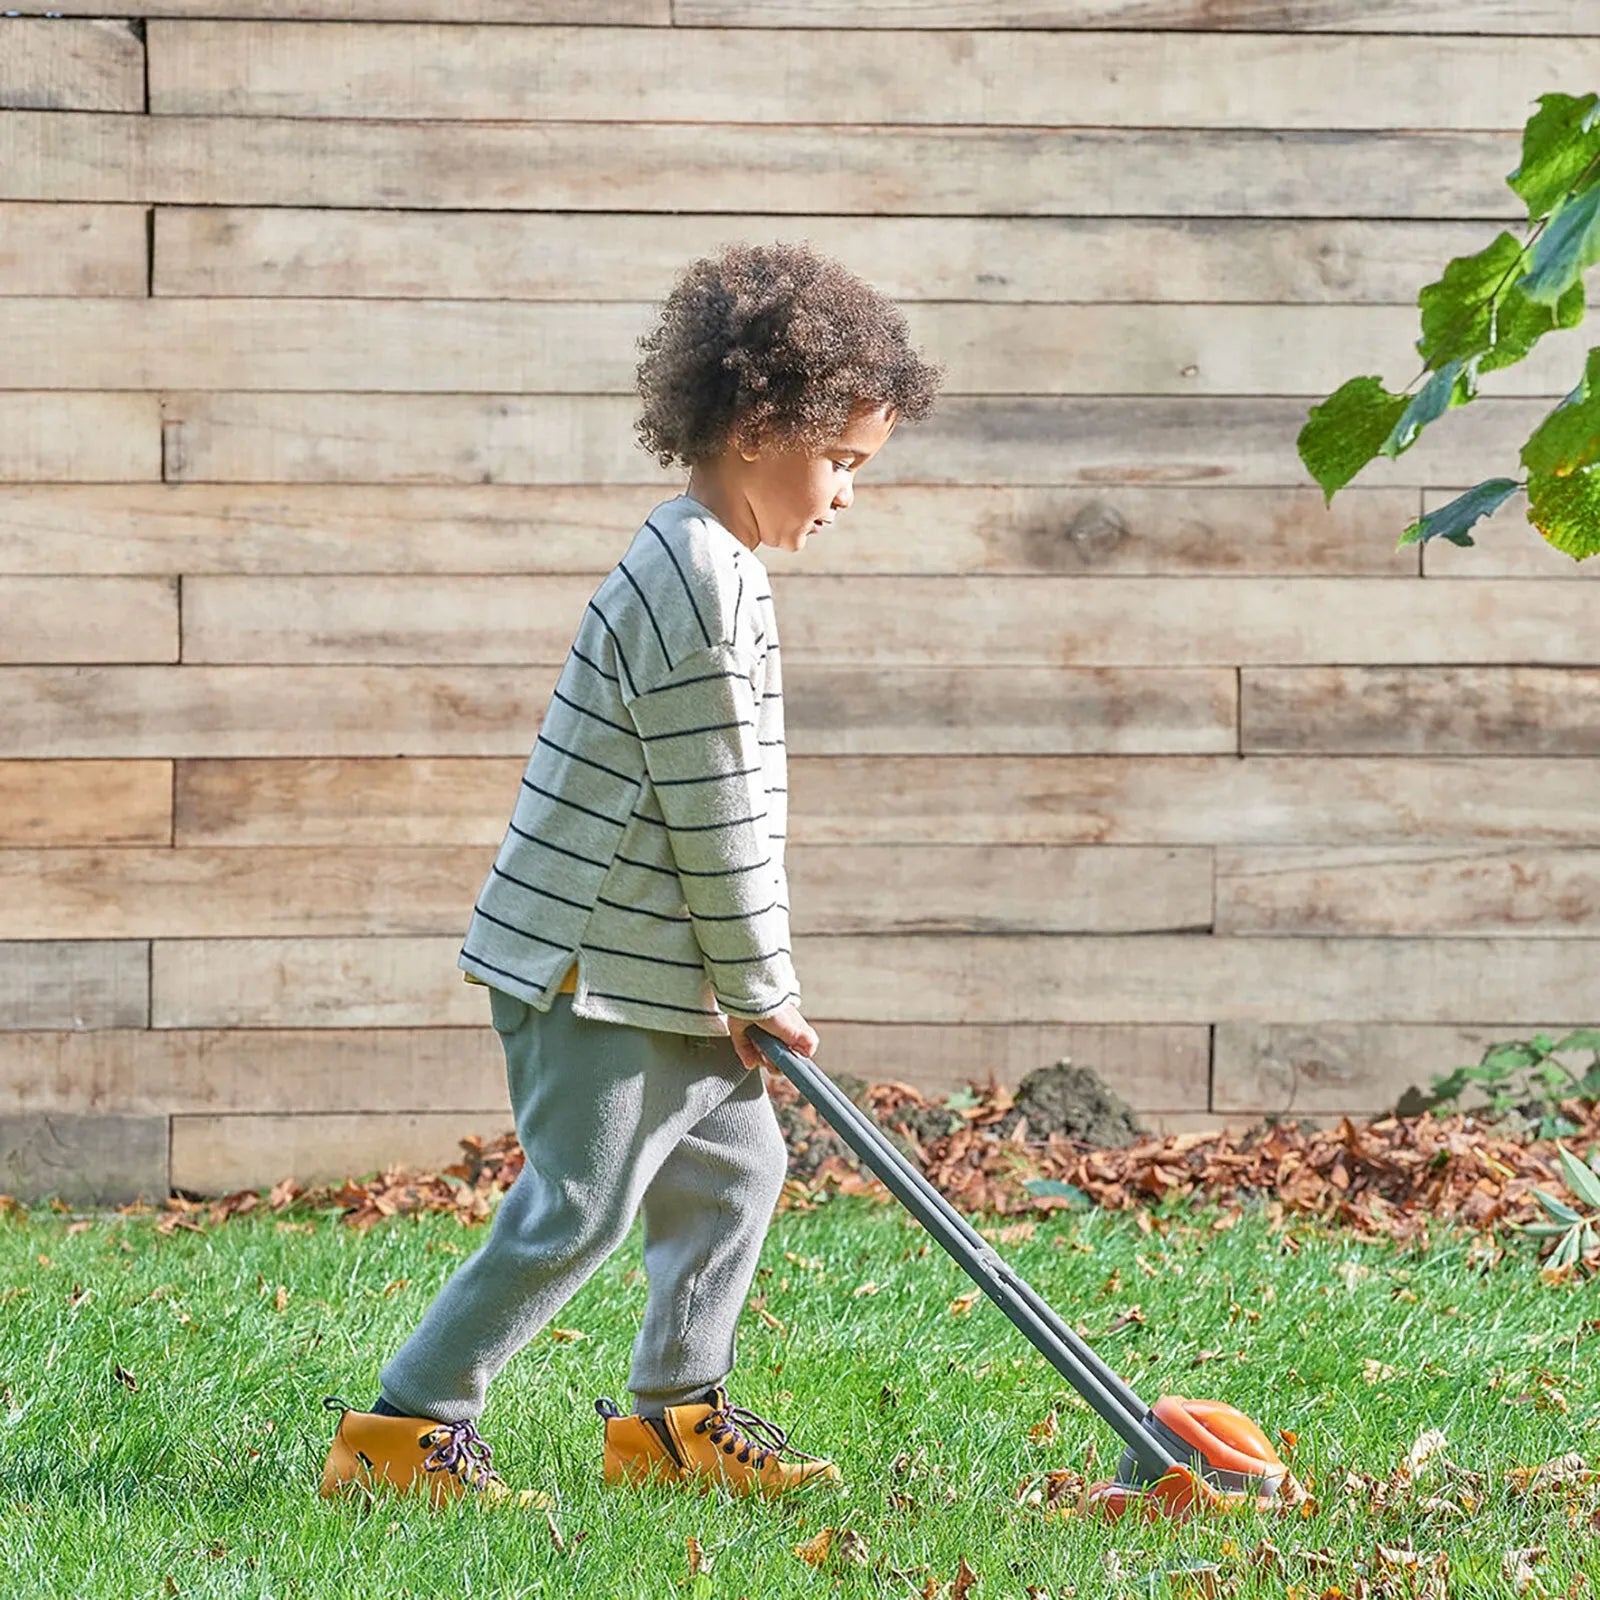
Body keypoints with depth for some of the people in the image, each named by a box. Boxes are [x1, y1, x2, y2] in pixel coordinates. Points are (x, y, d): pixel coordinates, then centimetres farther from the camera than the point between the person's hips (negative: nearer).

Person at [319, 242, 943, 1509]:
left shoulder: (712, 564, 13)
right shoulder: (704, 588, -21)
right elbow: (716, 819, -19)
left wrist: (746, 991, 18)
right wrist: (763, 990, -9)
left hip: (658, 964, 10)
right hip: (597, 964, -10)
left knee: (735, 1161, 15)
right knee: (579, 1210, -6)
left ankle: (676, 1414, 24)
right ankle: (408, 1426, 1)